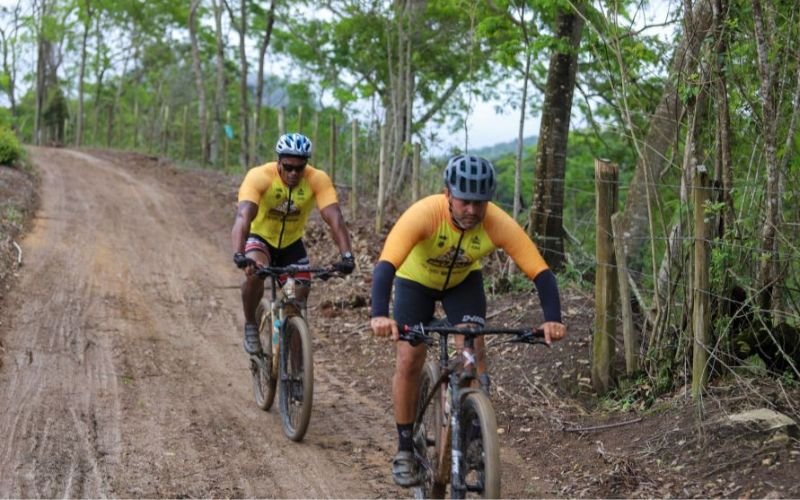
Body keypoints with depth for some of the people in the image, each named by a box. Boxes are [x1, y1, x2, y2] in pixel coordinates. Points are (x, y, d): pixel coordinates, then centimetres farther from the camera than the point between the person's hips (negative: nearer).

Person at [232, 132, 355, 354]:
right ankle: (250, 326, -8)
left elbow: (334, 218, -33)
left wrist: (346, 255, -49)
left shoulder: (317, 180, -25)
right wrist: (238, 256, -58)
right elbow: (243, 216, -42)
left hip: (291, 243, 3)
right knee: (254, 272, -32)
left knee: (300, 298, -9)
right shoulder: (259, 176, -31)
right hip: (260, 238, -3)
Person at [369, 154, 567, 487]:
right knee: (408, 361, -10)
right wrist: (379, 315, -64)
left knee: (473, 350, -18)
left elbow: (540, 271, -34)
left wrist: (553, 320, -49)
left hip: (464, 281, 2)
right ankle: (405, 449, 5)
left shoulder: (499, 224, -33)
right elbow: (386, 265, -48)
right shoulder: (423, 214, -39)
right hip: (416, 280, -1)